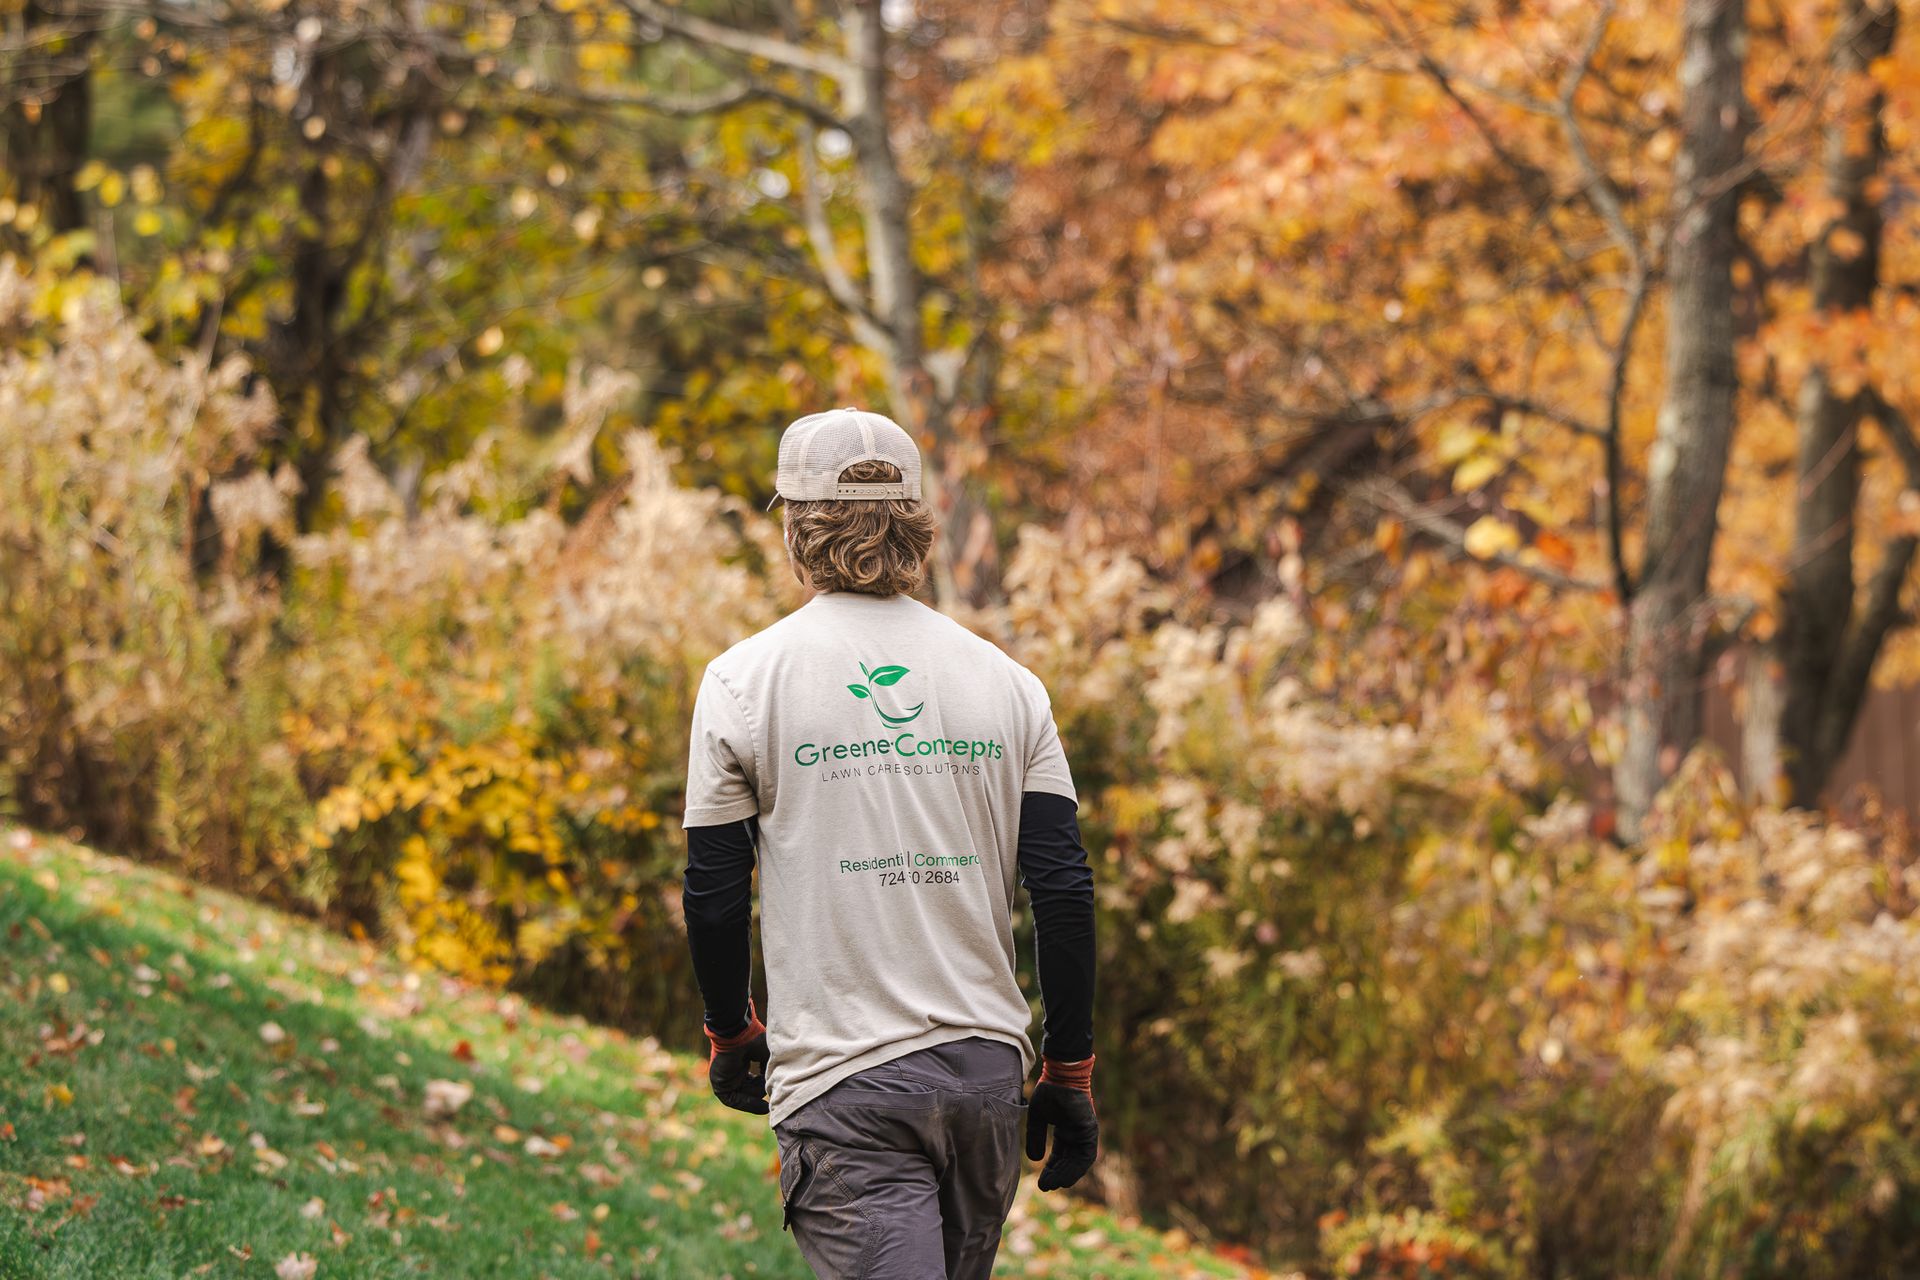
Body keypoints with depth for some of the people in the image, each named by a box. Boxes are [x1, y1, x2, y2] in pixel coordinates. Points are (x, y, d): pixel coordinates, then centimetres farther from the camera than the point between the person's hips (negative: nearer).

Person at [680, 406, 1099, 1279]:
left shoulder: (745, 678, -2)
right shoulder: (1006, 681, 6)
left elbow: (714, 894, 0)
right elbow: (1064, 890, 3)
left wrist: (731, 1034, 17)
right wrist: (1070, 1076, 10)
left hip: (844, 1084, -4)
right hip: (988, 1068, 4)